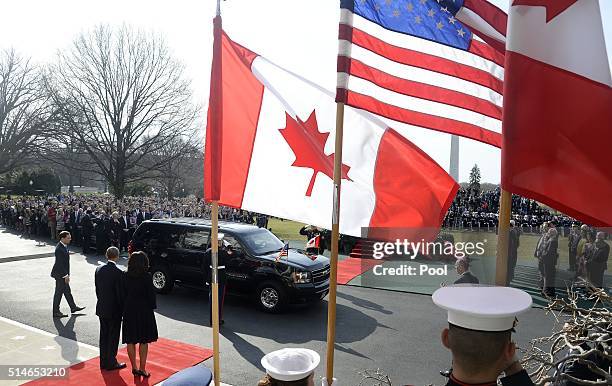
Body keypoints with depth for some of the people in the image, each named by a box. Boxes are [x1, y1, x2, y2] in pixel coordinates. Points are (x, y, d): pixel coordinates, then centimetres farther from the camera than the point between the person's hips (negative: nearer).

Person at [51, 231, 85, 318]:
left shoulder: (63, 246, 5)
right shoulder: (59, 249, -25)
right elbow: (60, 263, -25)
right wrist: (66, 275, -21)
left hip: (63, 273, 10)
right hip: (60, 274, -10)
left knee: (67, 291, 18)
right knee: (59, 292, 2)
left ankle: (73, 307, 29)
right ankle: (56, 312, 15)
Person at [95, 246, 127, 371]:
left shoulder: (99, 270, -1)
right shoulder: (118, 273, -21)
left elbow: (97, 289, 8)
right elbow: (120, 293, -16)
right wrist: (122, 309, -5)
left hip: (101, 309, 6)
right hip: (114, 310, -6)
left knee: (104, 335, 16)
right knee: (113, 337, 6)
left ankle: (103, 362, 26)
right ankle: (111, 363, 16)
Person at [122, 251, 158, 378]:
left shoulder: (126, 276, -4)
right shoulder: (147, 276, -14)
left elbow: (123, 293, 2)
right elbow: (151, 294, -10)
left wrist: (124, 309, 12)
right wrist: (152, 307, 5)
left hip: (129, 310, 3)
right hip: (143, 310, -3)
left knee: (130, 340, 13)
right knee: (143, 341, 7)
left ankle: (134, 367, 20)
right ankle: (142, 369, 11)